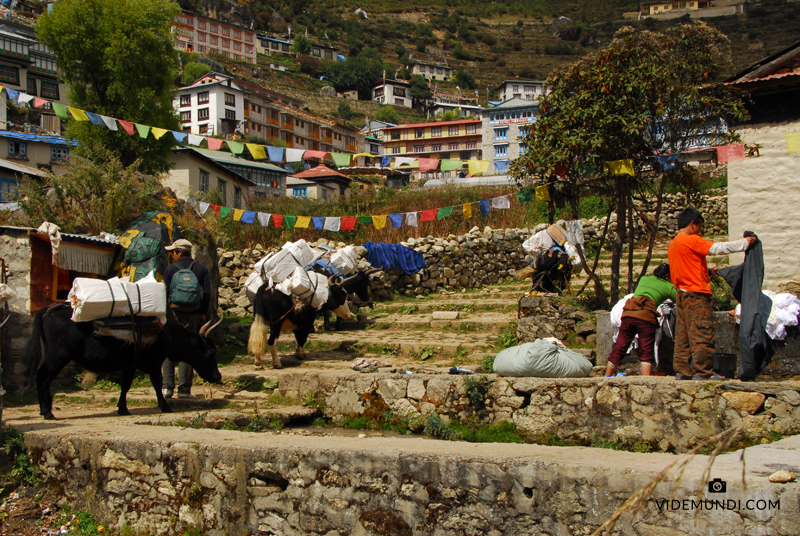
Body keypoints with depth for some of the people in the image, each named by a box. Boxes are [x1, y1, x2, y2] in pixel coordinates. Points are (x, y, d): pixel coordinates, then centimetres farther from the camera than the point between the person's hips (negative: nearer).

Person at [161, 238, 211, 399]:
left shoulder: (170, 269, -2)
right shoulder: (201, 268, 5)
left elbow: (164, 293, -4)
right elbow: (207, 293, 1)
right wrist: (203, 312, 8)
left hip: (172, 313, -1)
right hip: (192, 316, 1)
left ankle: (167, 387, 4)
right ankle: (184, 390, 2)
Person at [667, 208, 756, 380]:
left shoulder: (673, 243, 15)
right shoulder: (692, 240, -12)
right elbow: (718, 248, -12)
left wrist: (708, 271, 21)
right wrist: (745, 243, -2)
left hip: (682, 293, 9)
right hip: (697, 294, -9)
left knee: (683, 334, 8)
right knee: (702, 333, -6)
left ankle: (682, 371, 9)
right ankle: (703, 371, -6)